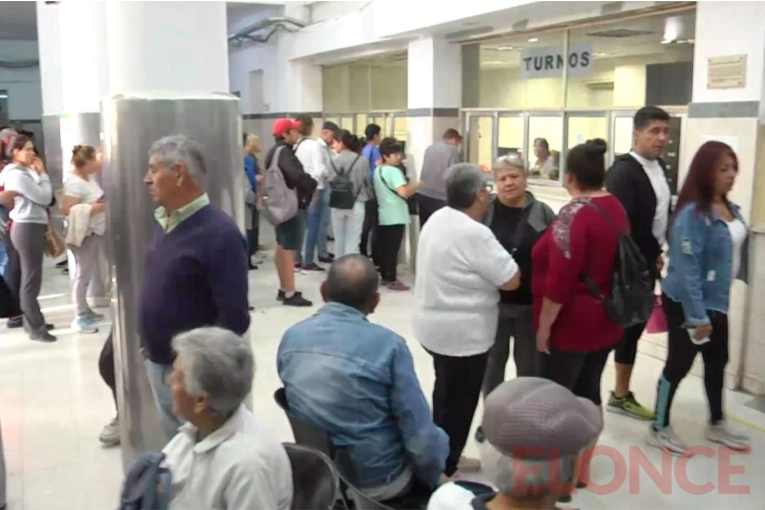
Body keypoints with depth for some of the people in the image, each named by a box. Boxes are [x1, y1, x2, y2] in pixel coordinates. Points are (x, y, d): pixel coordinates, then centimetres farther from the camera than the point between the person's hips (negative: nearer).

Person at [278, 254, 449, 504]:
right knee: (437, 441, 23)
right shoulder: (388, 345, -20)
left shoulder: (291, 337, -5)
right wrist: (433, 478, 2)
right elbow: (421, 436, -17)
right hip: (377, 481, -5)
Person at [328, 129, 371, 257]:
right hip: (356, 204, -1)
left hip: (338, 204, 1)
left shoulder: (336, 160, -7)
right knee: (353, 241, 1)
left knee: (339, 240, 15)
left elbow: (330, 181, -4)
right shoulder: (362, 160, -6)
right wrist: (367, 197, 17)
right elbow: (367, 181, 0)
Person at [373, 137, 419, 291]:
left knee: (383, 247, 11)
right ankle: (392, 280, -2)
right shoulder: (394, 171, -16)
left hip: (383, 215, 8)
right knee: (392, 248, -5)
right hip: (396, 216, -8)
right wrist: (419, 184, -17)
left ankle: (384, 277, 19)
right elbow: (404, 192, -28)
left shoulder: (378, 171, 11)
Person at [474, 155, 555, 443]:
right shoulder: (484, 212, -4)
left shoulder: (543, 213, -3)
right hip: (493, 303, 0)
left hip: (531, 305, 0)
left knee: (529, 365, 14)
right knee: (492, 362, 14)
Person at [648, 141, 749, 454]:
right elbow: (686, 268, -24)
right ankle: (659, 428, 19)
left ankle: (717, 424, 38)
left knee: (717, 362, 20)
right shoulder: (693, 213, -22)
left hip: (717, 301, 8)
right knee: (679, 364, 3)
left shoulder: (731, 210, 3)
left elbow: (737, 252, 11)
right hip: (687, 303, -8)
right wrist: (696, 316, -24)